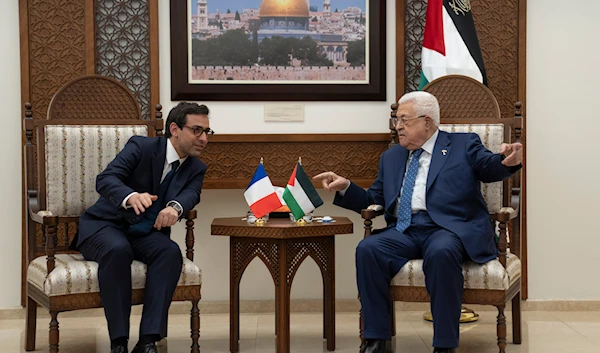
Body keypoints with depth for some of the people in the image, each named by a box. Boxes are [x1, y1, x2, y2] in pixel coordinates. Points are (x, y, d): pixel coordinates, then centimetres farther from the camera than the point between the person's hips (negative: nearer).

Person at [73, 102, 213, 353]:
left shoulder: (196, 169, 6)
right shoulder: (141, 147, -8)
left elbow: (191, 194, -15)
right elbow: (105, 179, -21)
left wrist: (175, 207, -41)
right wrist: (131, 197, -44)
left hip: (145, 235, 4)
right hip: (104, 226, -4)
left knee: (171, 251, -29)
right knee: (118, 249, -37)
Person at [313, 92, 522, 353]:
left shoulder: (464, 145, 12)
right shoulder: (391, 157, 25)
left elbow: (490, 169, -3)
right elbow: (373, 201, 25)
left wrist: (507, 162, -27)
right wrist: (345, 188, 7)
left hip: (448, 227, -4)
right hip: (405, 232, 4)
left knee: (441, 253, -38)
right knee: (367, 249, -25)